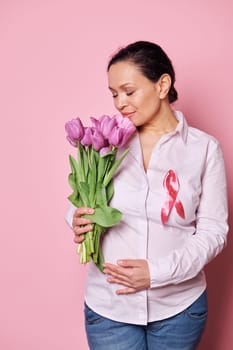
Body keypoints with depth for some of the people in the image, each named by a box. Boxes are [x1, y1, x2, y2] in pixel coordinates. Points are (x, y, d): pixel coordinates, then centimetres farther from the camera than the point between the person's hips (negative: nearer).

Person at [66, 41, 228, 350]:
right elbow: (83, 205, 7)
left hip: (179, 305, 0)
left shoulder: (204, 148, -5)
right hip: (109, 305, 1)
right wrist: (79, 222, -16)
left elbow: (213, 231, -6)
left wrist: (158, 271, -18)